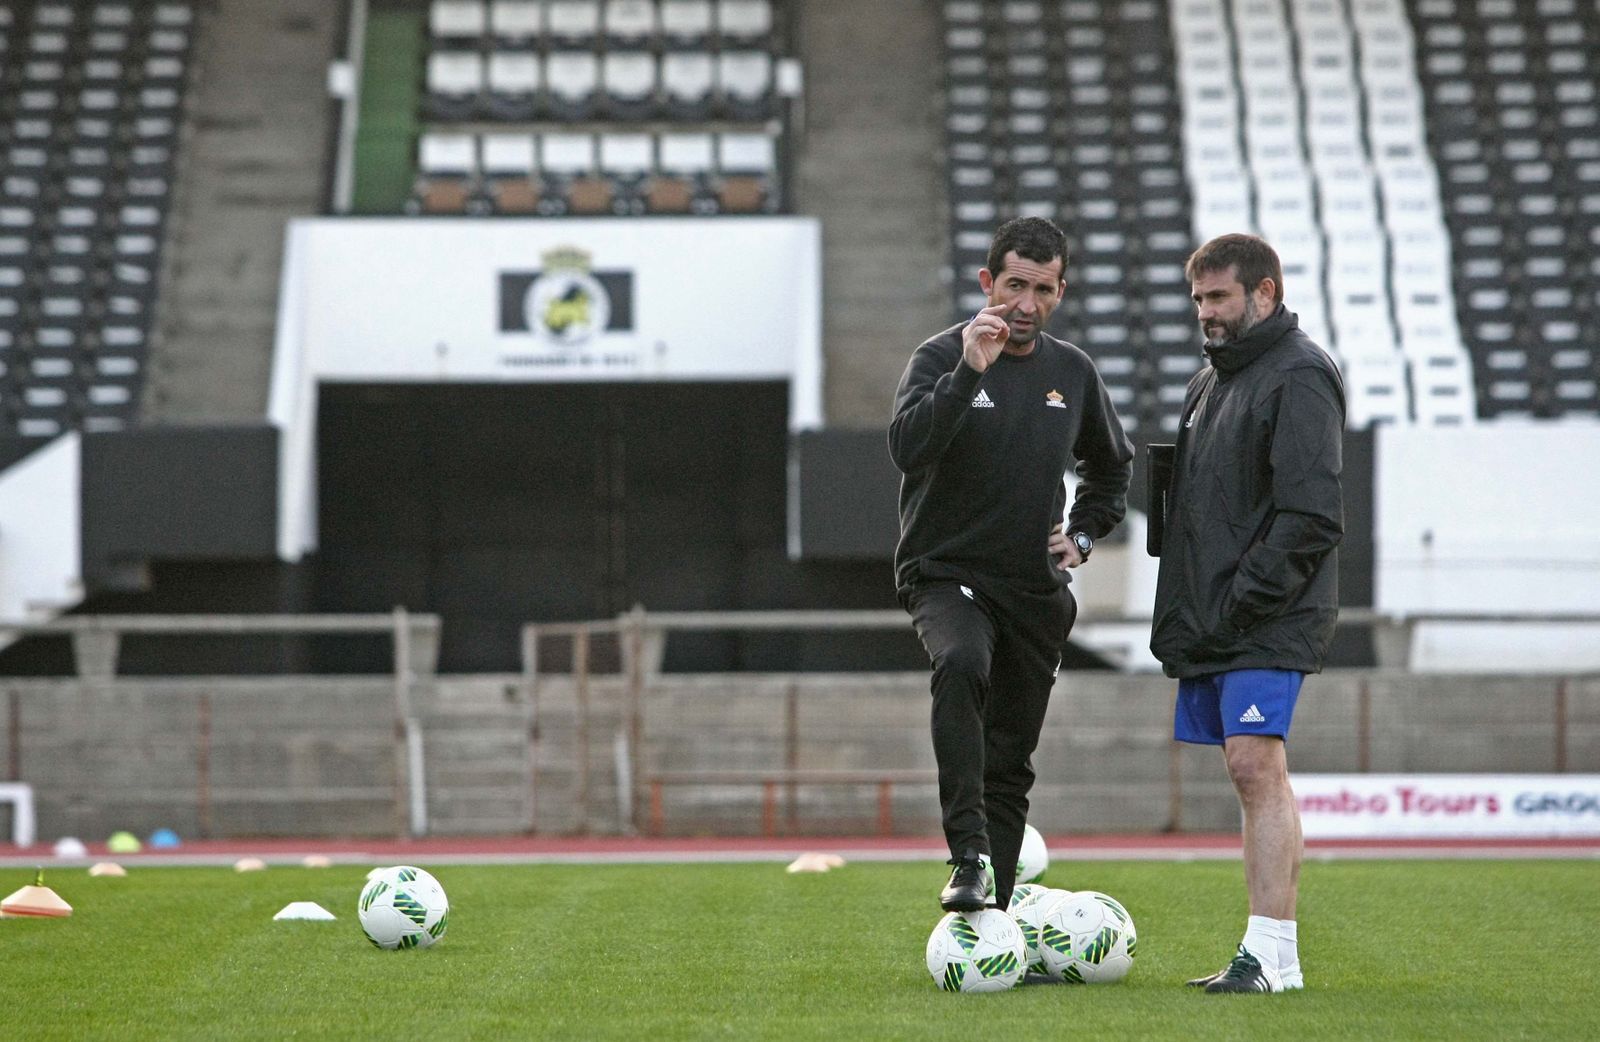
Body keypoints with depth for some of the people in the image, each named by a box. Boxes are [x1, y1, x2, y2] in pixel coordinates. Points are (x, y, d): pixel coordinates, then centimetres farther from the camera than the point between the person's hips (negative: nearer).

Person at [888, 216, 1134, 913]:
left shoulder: (1073, 372, 8)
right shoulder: (942, 357, -8)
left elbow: (1111, 466, 26)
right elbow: (908, 448, -27)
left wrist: (1083, 535, 12)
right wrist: (969, 371, -33)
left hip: (1037, 592, 5)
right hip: (947, 575, -5)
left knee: (1009, 764, 8)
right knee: (961, 665, -36)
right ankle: (968, 856, -39)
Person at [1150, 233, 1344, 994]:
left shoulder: (1299, 377, -9)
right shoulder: (1211, 380, 20)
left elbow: (1311, 515, -17)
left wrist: (1244, 600, -20)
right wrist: (1185, 613, 15)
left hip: (1271, 619, -9)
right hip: (1212, 621, 9)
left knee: (1257, 766, -17)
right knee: (1252, 774, 9)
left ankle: (1272, 950, -21)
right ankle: (1271, 954, 11)